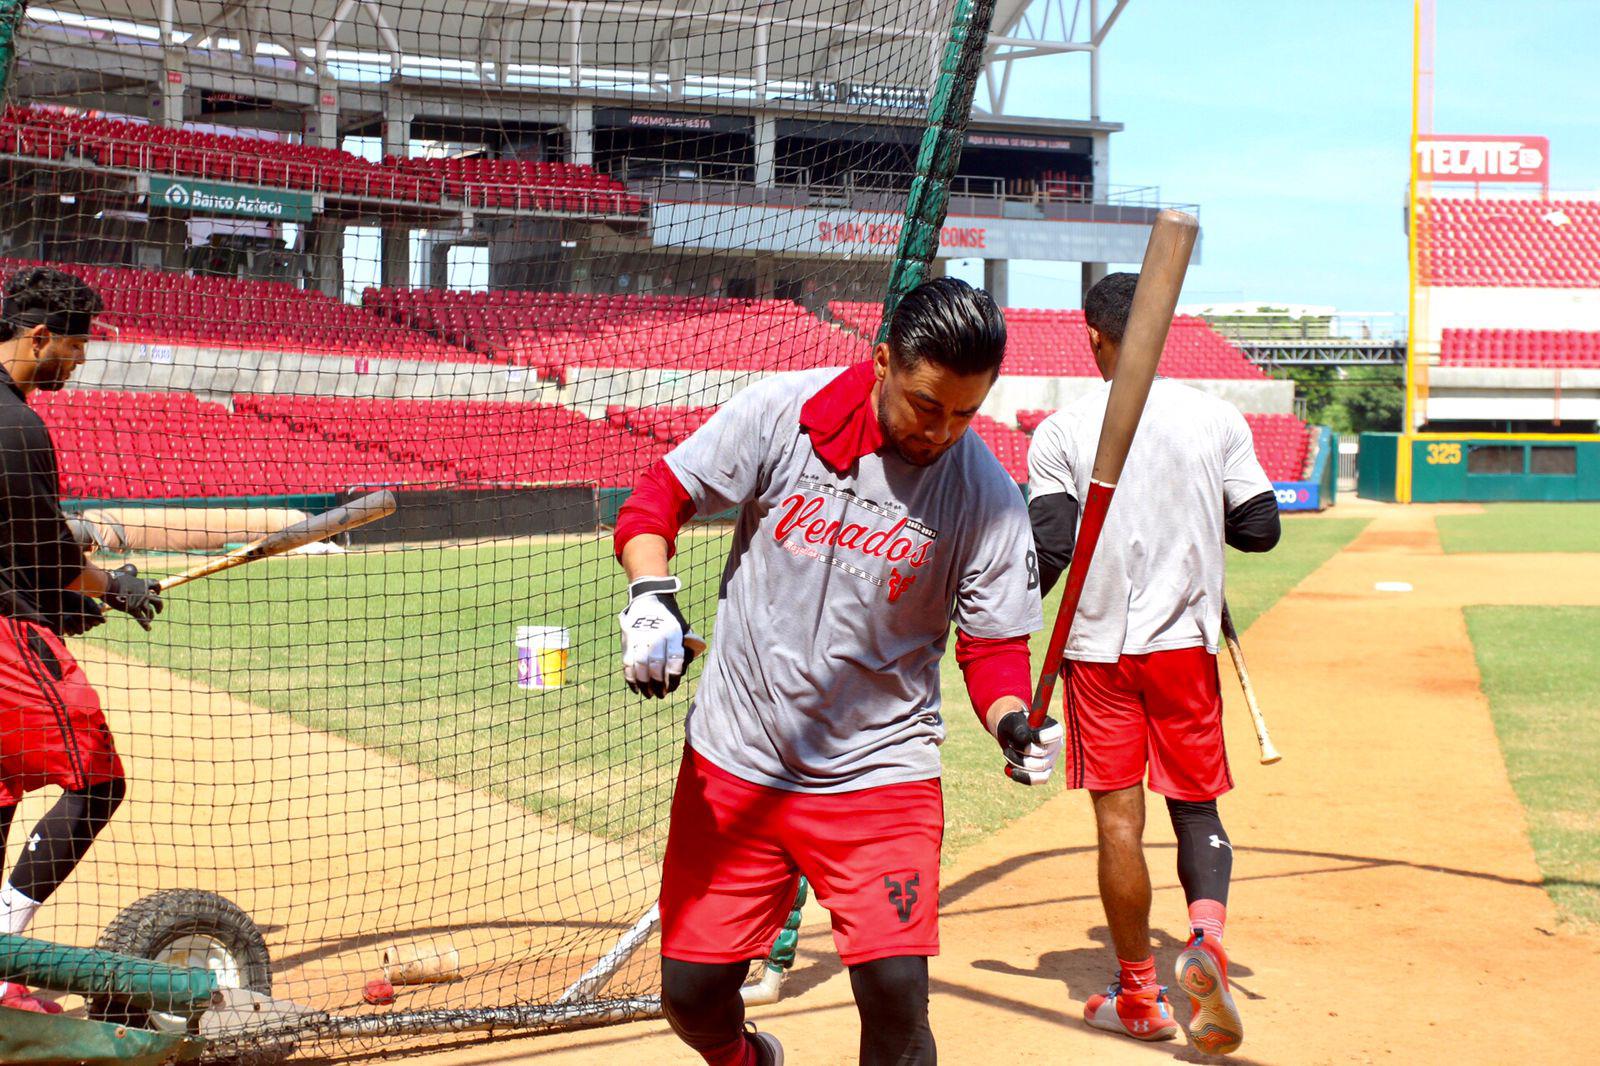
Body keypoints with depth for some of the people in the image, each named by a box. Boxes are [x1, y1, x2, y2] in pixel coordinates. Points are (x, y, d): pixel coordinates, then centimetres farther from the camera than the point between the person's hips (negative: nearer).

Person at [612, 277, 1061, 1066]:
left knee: (895, 988, -15)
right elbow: (656, 496, -4)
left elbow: (993, 642, -3)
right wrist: (650, 598, -22)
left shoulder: (988, 497, -8)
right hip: (735, 762, 1)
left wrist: (1013, 722, -23)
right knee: (691, 993, 7)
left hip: (881, 772, -1)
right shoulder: (780, 413, -9)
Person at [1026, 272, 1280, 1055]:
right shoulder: (1216, 418, 0)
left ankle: (1139, 996, 14)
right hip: (1185, 643, 2)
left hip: (1098, 644, -1)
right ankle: (1205, 938, -13)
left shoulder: (1061, 431, -6)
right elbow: (1259, 528, 2)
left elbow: (1048, 552, -10)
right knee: (1196, 804, 13)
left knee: (1119, 819, 5)